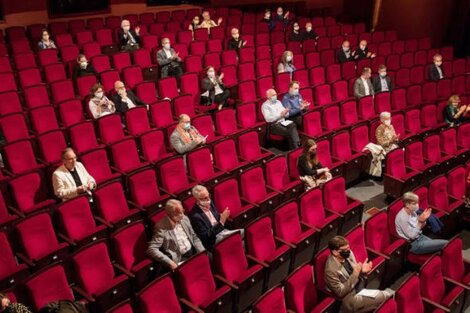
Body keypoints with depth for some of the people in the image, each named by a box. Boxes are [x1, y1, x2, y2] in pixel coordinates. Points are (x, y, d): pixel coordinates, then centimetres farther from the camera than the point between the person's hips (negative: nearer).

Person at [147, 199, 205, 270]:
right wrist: (169, 262, -25)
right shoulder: (161, 227, -13)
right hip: (180, 259, -6)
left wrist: (202, 252, -1)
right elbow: (152, 249, -17)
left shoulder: (185, 219, 5)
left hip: (193, 252, 6)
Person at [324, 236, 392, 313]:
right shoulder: (331, 270, -28)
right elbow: (340, 292, -23)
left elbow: (357, 275, 7)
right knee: (386, 297, -12)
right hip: (351, 298, -7)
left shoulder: (348, 254, -7)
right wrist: (355, 274, -30)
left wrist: (362, 271, -17)